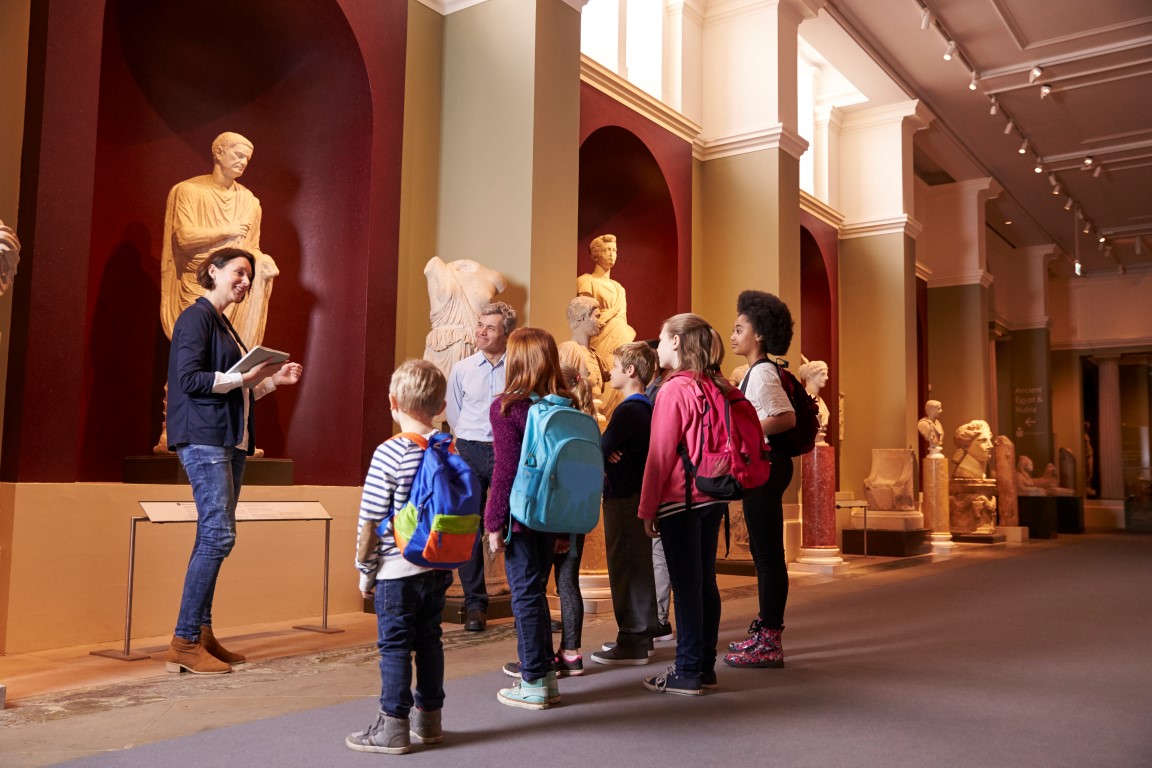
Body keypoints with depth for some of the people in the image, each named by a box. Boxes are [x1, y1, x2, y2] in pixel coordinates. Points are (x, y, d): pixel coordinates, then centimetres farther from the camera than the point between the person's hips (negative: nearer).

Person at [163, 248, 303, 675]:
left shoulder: (223, 324, 22)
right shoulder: (196, 317, -5)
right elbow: (189, 379, -16)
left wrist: (274, 379, 13)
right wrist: (243, 376, -18)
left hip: (230, 440, 9)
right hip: (203, 438, -9)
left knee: (214, 537, 8)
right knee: (218, 535, -13)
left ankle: (202, 635, 13)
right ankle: (184, 643, -7)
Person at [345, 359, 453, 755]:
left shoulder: (389, 453, -15)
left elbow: (370, 521, -13)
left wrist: (364, 569, -1)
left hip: (397, 572, -6)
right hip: (439, 569, 6)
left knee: (394, 647, 4)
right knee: (429, 641, 16)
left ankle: (393, 727, 11)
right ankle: (428, 719, 27)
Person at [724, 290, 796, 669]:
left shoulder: (761, 373, -15)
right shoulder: (758, 372, 16)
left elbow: (787, 418, -25)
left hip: (764, 466, -11)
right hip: (759, 465, 11)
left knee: (767, 553, -5)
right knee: (763, 552, 16)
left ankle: (769, 642, 2)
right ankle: (765, 632, 27)